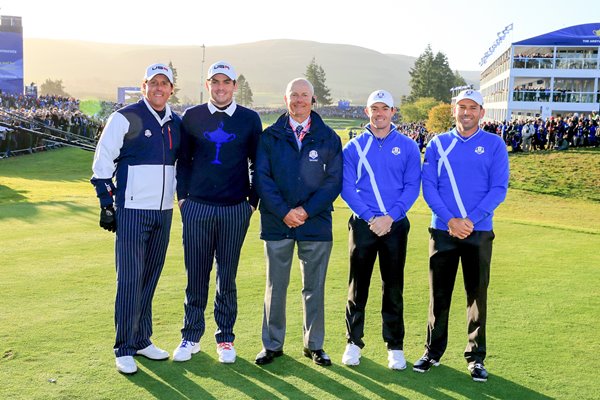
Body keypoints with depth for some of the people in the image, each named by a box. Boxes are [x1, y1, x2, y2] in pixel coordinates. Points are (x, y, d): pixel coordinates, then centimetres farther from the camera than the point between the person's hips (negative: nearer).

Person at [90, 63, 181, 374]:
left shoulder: (177, 123, 11)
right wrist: (106, 204, -7)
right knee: (129, 279, -4)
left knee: (151, 277, 12)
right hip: (131, 211, -5)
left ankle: (142, 340, 23)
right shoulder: (125, 118, -6)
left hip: (164, 211, 6)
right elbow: (103, 161, -4)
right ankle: (124, 349, 6)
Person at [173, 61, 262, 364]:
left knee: (227, 277, 7)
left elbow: (257, 163, 8)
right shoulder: (192, 117, 6)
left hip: (236, 209, 0)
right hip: (196, 208, 1)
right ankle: (191, 337, 19)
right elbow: (183, 159, 11)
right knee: (196, 276, 6)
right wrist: (182, 197, 4)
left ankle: (225, 338, 19)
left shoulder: (250, 119, 4)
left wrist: (253, 201, 3)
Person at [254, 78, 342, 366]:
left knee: (314, 288, 9)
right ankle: (272, 344, 21)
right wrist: (284, 212, -12)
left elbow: (334, 181, 0)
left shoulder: (328, 138, 5)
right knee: (275, 286, 8)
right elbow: (262, 178, -1)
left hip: (316, 222, 0)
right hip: (277, 222, 0)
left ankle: (314, 345, 23)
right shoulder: (270, 136, 5)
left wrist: (306, 211, -11)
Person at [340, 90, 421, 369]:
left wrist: (390, 217, -13)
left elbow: (412, 186, -1)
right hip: (362, 224, 0)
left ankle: (395, 346, 18)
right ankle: (354, 342, 19)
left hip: (396, 225, 0)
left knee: (394, 287, 7)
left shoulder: (408, 146, 5)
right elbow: (346, 187, -2)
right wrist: (370, 217, -13)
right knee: (358, 284, 5)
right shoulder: (354, 147, 5)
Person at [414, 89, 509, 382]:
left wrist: (471, 220, -16)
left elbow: (499, 189, -4)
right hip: (442, 230, 1)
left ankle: (476, 357, 19)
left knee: (477, 294, 7)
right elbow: (428, 186, -1)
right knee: (439, 294, 8)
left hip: (479, 232, -1)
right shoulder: (438, 144, 6)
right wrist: (450, 220, -14)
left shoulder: (494, 144, 3)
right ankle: (433, 351, 22)